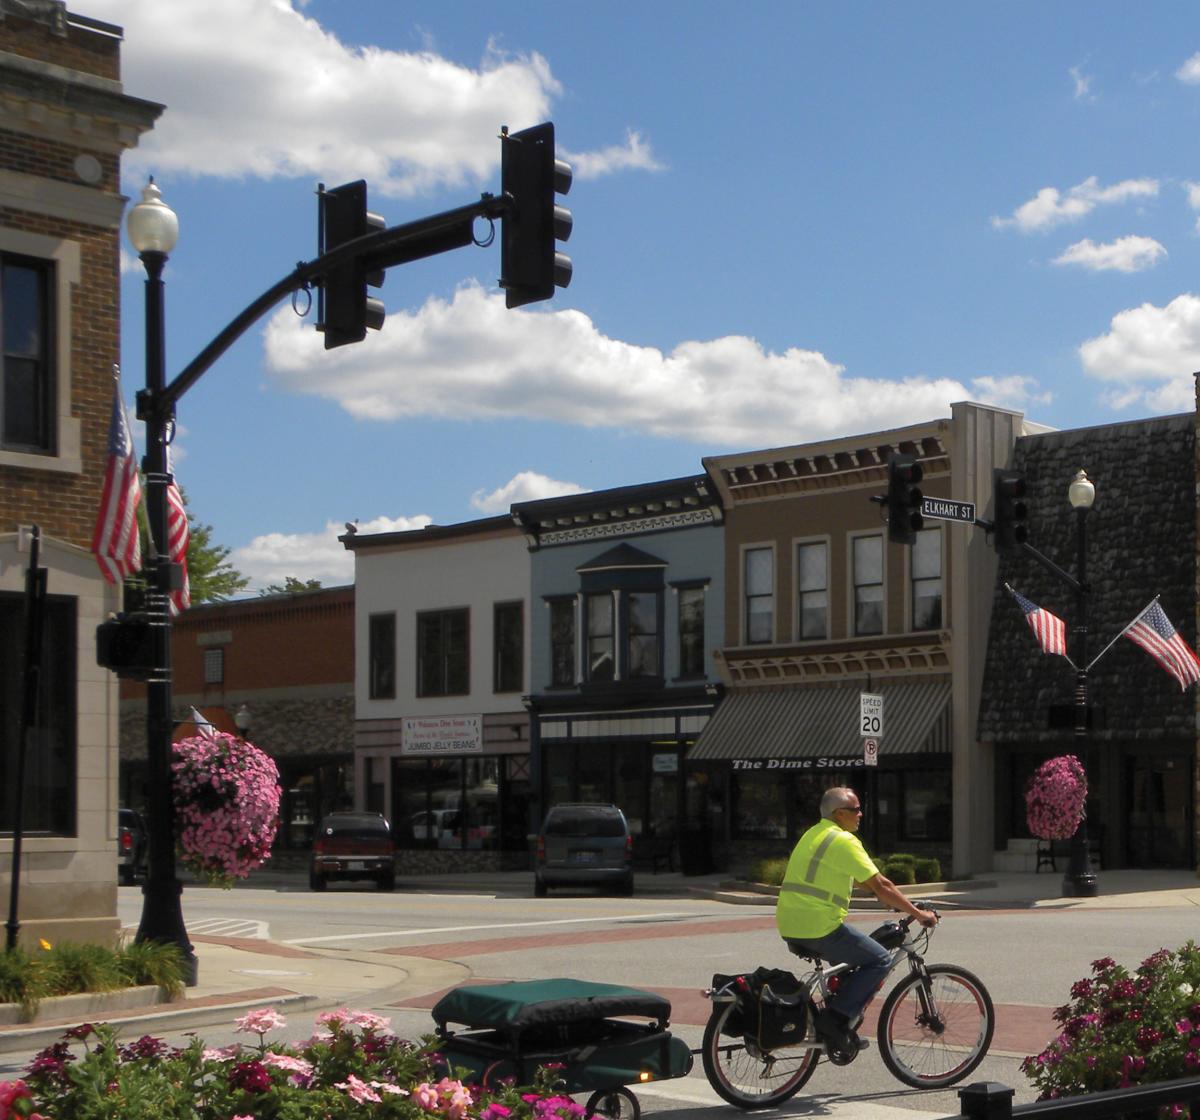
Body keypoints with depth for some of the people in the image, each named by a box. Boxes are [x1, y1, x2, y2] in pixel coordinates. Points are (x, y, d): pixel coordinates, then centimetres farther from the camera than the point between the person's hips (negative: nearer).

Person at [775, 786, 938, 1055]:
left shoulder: (814, 834, 21)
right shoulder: (844, 840, -9)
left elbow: (860, 880, 30)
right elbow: (879, 885, -12)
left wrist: (894, 900, 32)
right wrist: (917, 913, -5)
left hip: (789, 930, 9)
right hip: (819, 928, -9)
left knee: (849, 955, 29)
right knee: (880, 960, 1)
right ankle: (836, 1020, -6)